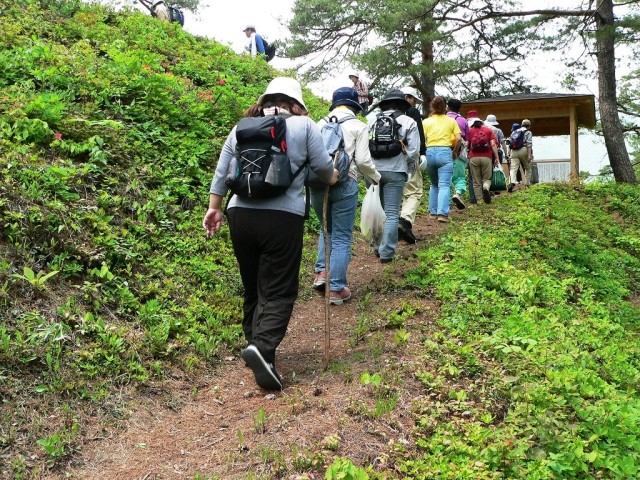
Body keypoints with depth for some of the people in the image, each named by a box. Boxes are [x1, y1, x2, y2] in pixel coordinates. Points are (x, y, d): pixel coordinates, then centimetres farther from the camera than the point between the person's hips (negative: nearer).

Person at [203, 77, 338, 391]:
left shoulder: (242, 127, 13)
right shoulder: (304, 125, 3)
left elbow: (222, 171, 13)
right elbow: (323, 167, 5)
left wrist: (214, 207, 20)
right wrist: (331, 178, 26)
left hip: (241, 214, 4)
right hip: (283, 217, -4)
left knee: (253, 289, 17)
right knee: (278, 291, -1)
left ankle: (255, 344, 23)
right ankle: (263, 348, -20)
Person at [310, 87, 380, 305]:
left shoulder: (320, 124, 12)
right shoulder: (358, 126, 3)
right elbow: (363, 160, -4)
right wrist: (375, 177, 13)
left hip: (318, 182, 4)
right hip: (344, 184, -4)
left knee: (328, 229, 24)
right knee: (342, 237, 3)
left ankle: (321, 272, 10)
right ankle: (336, 289, 3)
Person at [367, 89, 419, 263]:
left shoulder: (372, 121, 7)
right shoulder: (409, 122, 0)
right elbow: (413, 151, -4)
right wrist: (409, 170, 11)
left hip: (374, 170, 3)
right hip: (395, 172, -3)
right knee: (392, 214, 1)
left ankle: (378, 246, 23)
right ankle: (386, 252, -1)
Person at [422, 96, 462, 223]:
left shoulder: (426, 121, 11)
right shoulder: (451, 121, 9)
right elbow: (458, 138, 0)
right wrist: (455, 152, 14)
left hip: (429, 152, 2)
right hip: (444, 152, -2)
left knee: (434, 184, 18)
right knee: (444, 185, -7)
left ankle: (433, 212, 17)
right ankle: (442, 213, -20)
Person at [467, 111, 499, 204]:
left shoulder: (469, 131, 7)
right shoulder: (488, 130, 11)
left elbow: (466, 145, -1)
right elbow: (493, 144, 2)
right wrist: (497, 158, 3)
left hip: (474, 158, -1)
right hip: (486, 157, 1)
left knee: (476, 182, 6)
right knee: (487, 179, 10)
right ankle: (486, 188, -22)